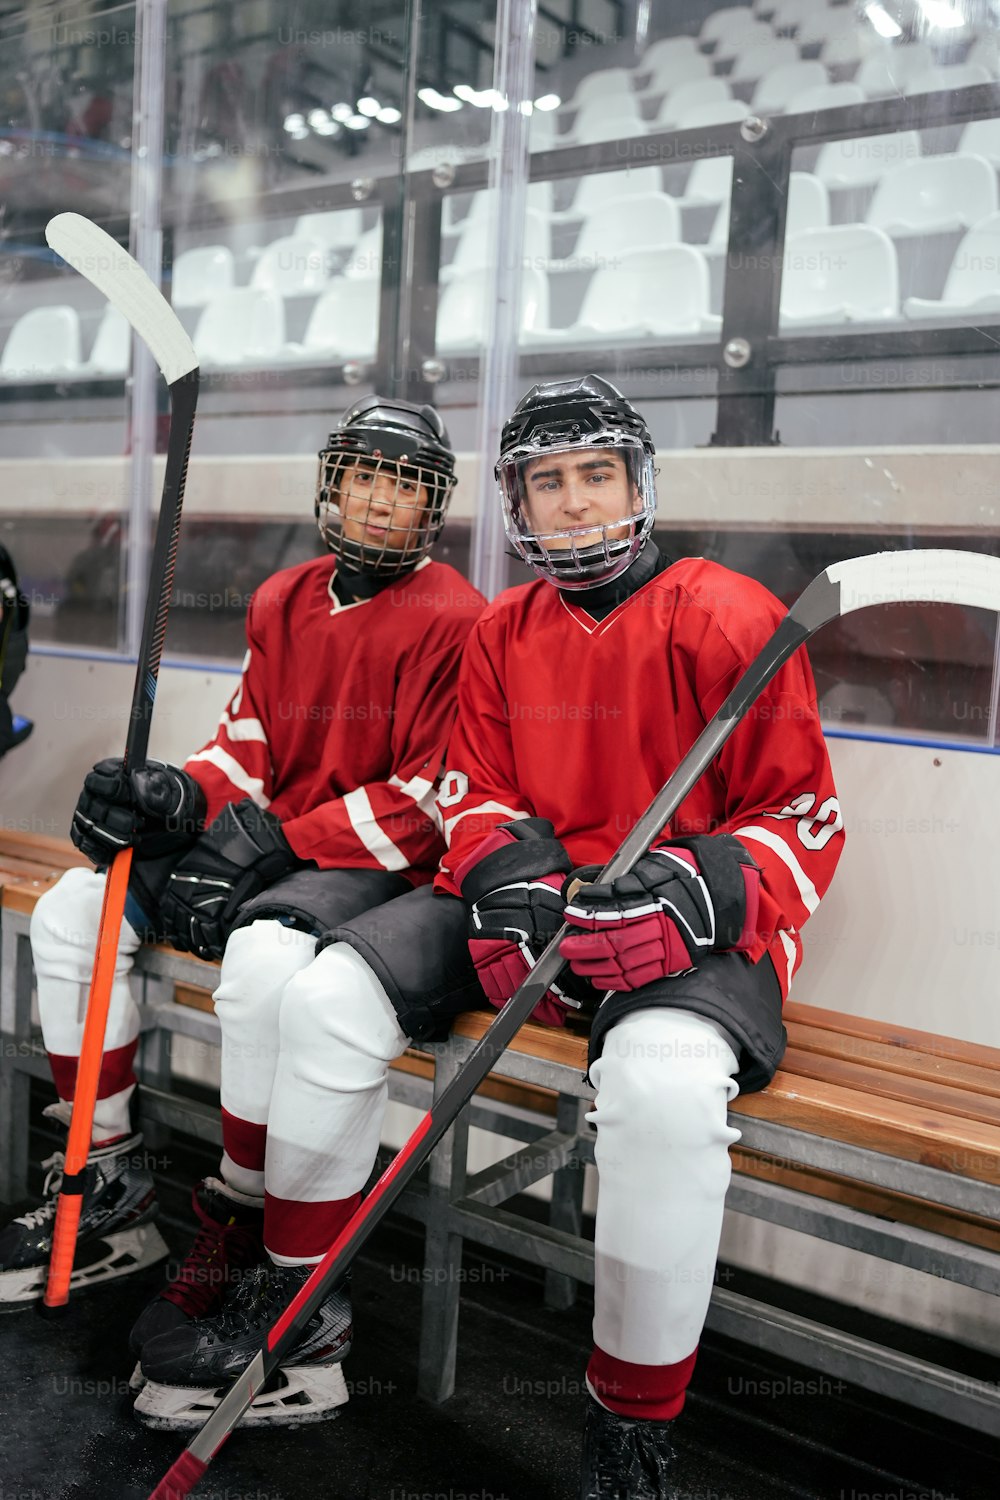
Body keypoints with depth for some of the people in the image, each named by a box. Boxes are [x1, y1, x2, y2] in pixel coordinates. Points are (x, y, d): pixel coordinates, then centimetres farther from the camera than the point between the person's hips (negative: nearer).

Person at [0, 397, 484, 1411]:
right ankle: (108, 1197, 7)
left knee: (264, 961, -36)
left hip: (371, 867, -7)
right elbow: (247, 746, 13)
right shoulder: (281, 602, 12)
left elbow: (436, 801, -16)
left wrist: (277, 843, -19)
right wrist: (178, 799, -9)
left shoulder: (453, 620, -11)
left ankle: (236, 1233, -11)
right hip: (263, 840, 8)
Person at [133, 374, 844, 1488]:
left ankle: (633, 1436, -14)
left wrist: (688, 889, -24)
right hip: (527, 900, 5)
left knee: (661, 1077, -37)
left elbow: (804, 821, -7)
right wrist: (506, 872, -12)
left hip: (695, 925, -5)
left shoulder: (726, 619, -7)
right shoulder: (500, 632, 10)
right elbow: (476, 796, 11)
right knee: (333, 989, -12)